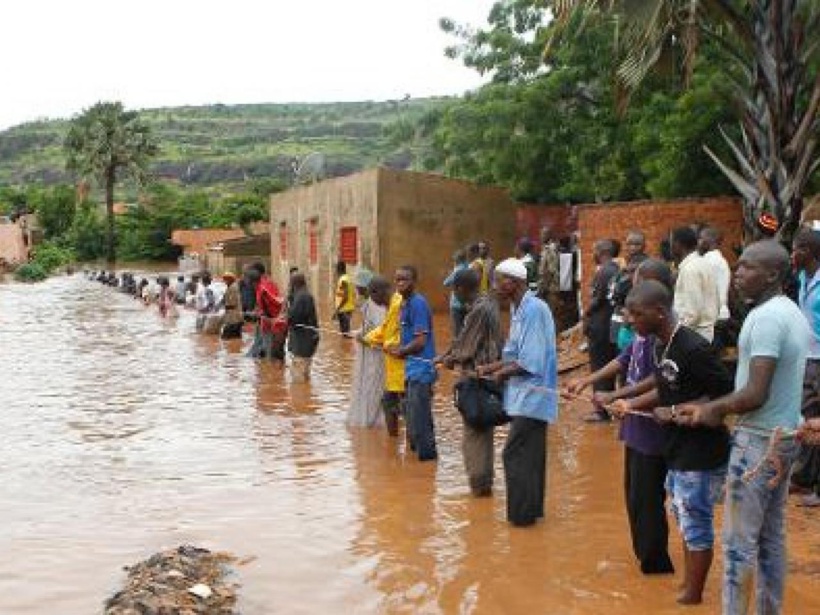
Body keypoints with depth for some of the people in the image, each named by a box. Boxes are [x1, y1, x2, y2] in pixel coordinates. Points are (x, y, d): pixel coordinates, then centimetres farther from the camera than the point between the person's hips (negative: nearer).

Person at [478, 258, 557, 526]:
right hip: (528, 396, 9)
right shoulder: (521, 310, 11)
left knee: (515, 455, -4)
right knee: (530, 454, 16)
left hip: (531, 396, -9)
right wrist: (490, 368, 7)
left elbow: (529, 362, -23)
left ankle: (522, 512, 5)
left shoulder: (533, 310, -20)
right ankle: (531, 508, 26)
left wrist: (502, 373, -9)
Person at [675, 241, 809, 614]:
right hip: (785, 435, 9)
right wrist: (717, 407, 12)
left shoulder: (765, 318, -20)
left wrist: (712, 409, -9)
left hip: (759, 440, -9)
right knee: (772, 536, 16)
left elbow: (755, 395, -25)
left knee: (739, 540, -1)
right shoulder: (793, 313, 9)